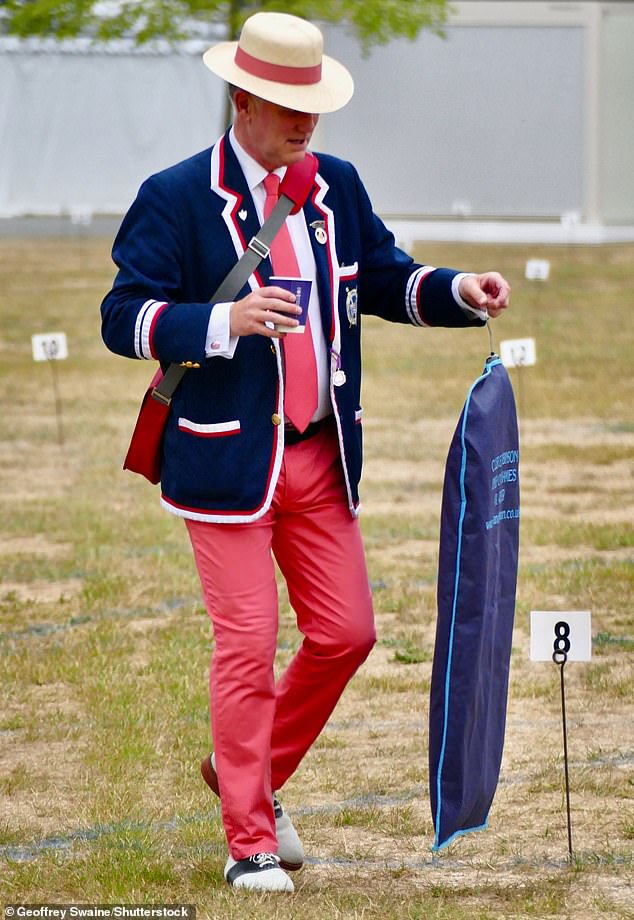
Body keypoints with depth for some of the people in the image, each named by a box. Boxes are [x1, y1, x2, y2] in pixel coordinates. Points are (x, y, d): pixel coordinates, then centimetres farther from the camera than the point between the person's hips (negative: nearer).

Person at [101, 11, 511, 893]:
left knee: (345, 634, 6)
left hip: (320, 457, 6)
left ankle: (250, 771, 29)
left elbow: (386, 281, 17)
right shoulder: (175, 199, -9)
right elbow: (122, 317, -14)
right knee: (248, 644, -5)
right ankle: (249, 843, 5)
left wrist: (462, 291, -3)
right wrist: (227, 321, -29)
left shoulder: (337, 188, 9)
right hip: (226, 460, -6)